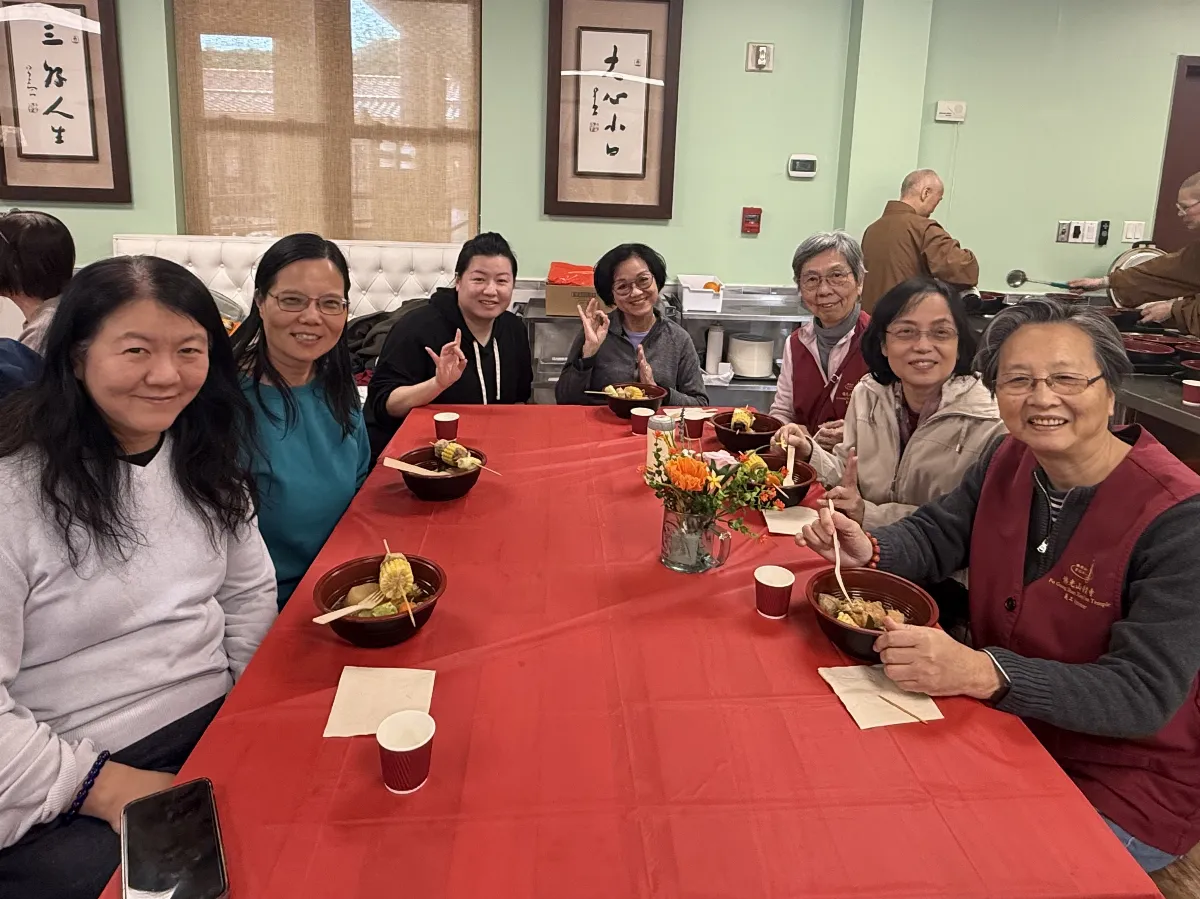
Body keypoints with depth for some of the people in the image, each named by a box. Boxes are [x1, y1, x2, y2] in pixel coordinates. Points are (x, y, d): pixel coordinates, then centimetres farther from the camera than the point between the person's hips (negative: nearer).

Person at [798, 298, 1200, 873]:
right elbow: (935, 534, 8)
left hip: (1123, 788, -5)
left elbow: (1145, 694, -27)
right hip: (1001, 727, 6)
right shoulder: (1012, 461, -4)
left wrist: (982, 673, -42)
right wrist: (868, 552, -16)